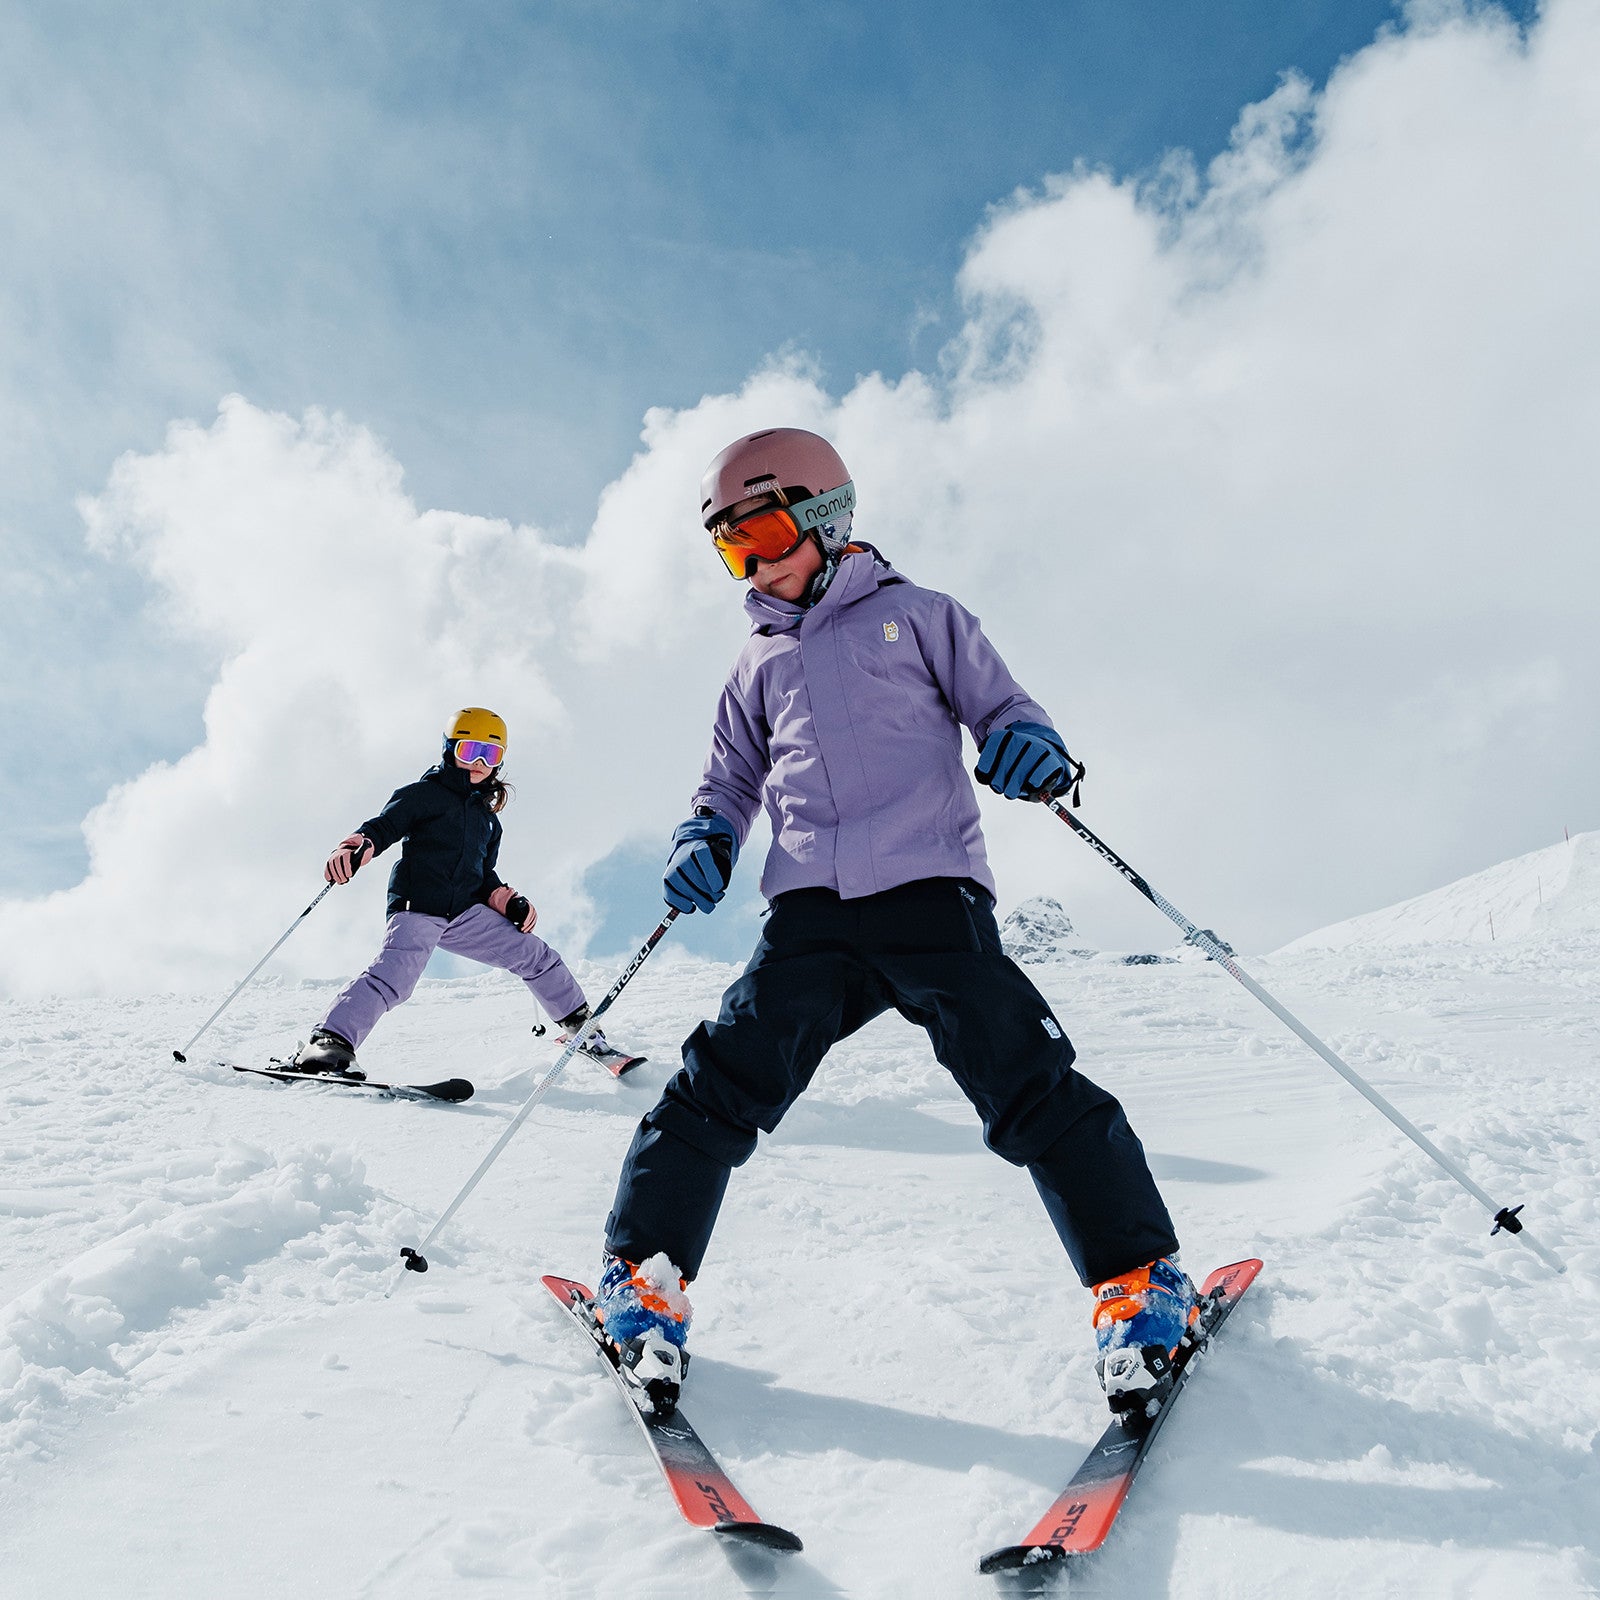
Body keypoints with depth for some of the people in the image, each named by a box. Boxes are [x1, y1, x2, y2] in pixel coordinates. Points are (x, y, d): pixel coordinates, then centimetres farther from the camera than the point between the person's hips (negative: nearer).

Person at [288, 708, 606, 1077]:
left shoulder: (488, 819, 25)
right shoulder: (425, 793, 5)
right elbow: (382, 826, -6)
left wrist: (508, 900, 10)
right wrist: (355, 847, -28)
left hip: (466, 914, 6)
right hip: (417, 908, -6)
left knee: (536, 955, 5)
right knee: (393, 976, -30)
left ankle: (580, 1024, 21)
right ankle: (330, 1043, -35)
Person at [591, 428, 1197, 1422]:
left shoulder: (916, 617, 12)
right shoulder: (761, 662, 24)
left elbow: (999, 703, 11)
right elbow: (733, 779, 31)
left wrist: (1031, 746, -13)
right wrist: (707, 841, 9)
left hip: (932, 892, -3)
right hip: (811, 915, 3)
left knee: (1030, 1088, -11)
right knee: (724, 1085, -8)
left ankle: (1142, 1286, 0)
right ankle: (643, 1279, 4)